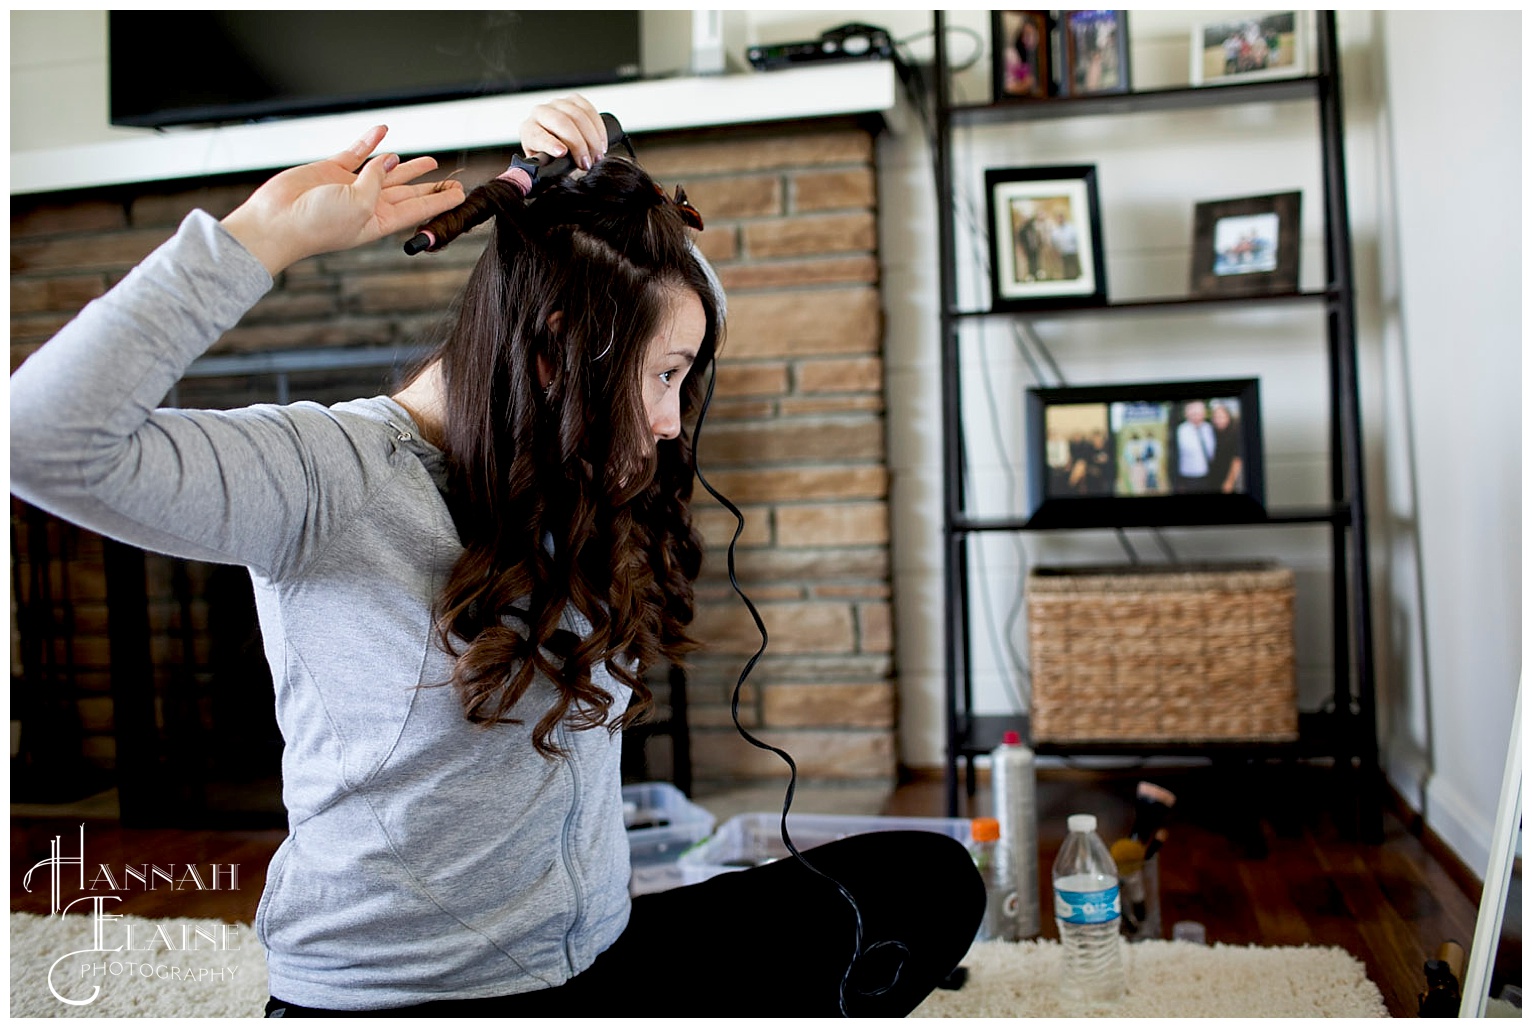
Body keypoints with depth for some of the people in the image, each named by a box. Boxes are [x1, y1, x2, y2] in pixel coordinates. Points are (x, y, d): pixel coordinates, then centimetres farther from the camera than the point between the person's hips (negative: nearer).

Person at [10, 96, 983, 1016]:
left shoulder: (575, 488, 5)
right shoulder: (332, 478, -16)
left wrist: (598, 177, 2)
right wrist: (269, 233, -25)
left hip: (591, 960, 7)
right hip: (392, 993, -7)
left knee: (930, 880, -2)